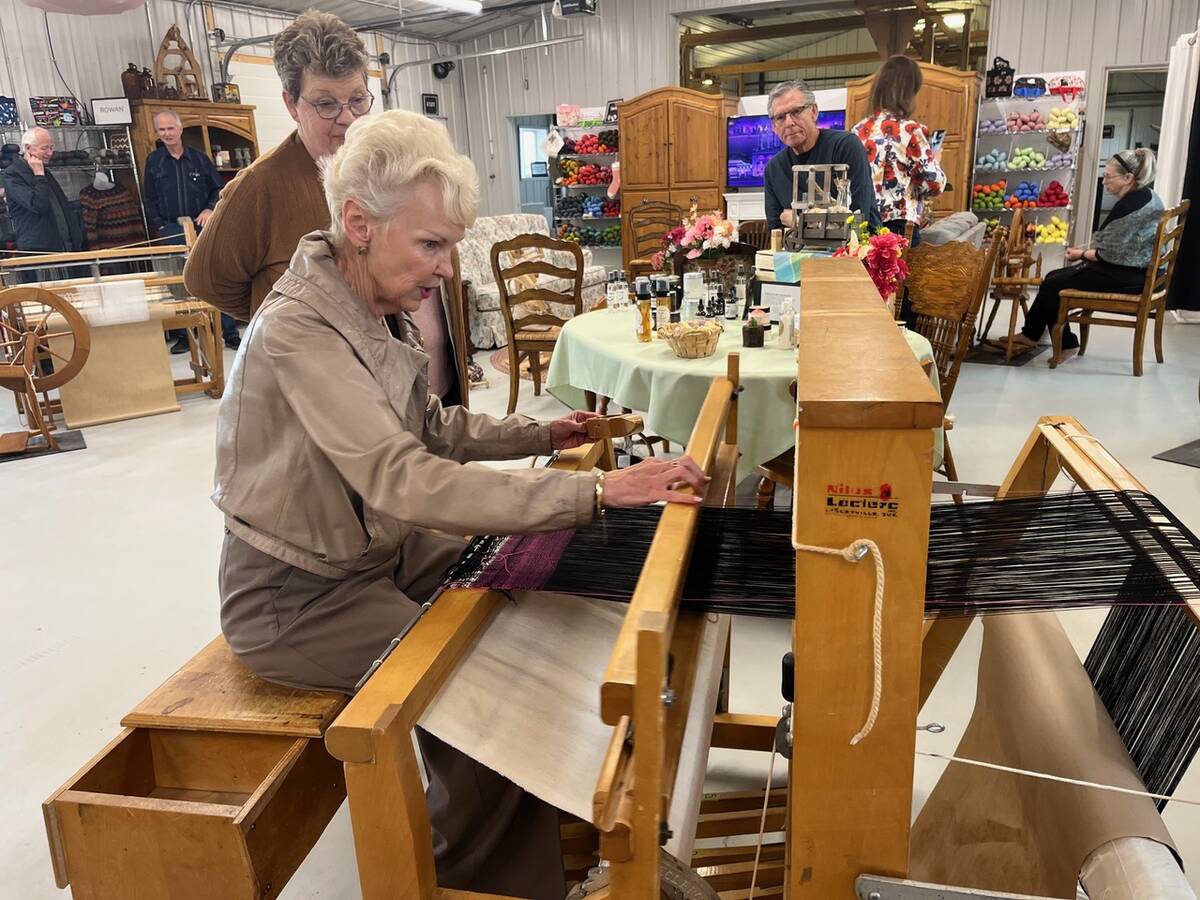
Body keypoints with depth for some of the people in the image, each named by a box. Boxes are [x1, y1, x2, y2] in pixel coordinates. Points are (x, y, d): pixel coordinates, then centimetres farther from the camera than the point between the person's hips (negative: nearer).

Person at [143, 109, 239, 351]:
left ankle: (230, 334, 3)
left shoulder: (199, 158, 6)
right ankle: (182, 336, 12)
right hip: (172, 230, 1)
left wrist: (210, 209, -8)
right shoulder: (153, 161, 7)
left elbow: (219, 190, 10)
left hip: (202, 228, 0)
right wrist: (160, 227, -1)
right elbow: (150, 200, 9)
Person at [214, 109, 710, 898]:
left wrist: (543, 434, -1)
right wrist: (595, 491, -43)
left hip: (378, 547, 9)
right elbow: (406, 480, -39)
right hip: (298, 595, -8)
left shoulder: (378, 308, -2)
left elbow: (427, 429, 10)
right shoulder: (296, 330, -29)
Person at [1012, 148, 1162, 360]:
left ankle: (1066, 344, 8)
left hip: (1127, 276, -10)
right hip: (1136, 270, 10)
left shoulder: (1131, 205, -22)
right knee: (1053, 277, 11)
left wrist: (1082, 254, -3)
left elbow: (1111, 254, -20)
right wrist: (1087, 249, 7)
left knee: (1051, 285, -6)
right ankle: (1031, 334, 18)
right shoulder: (1145, 196, 9)